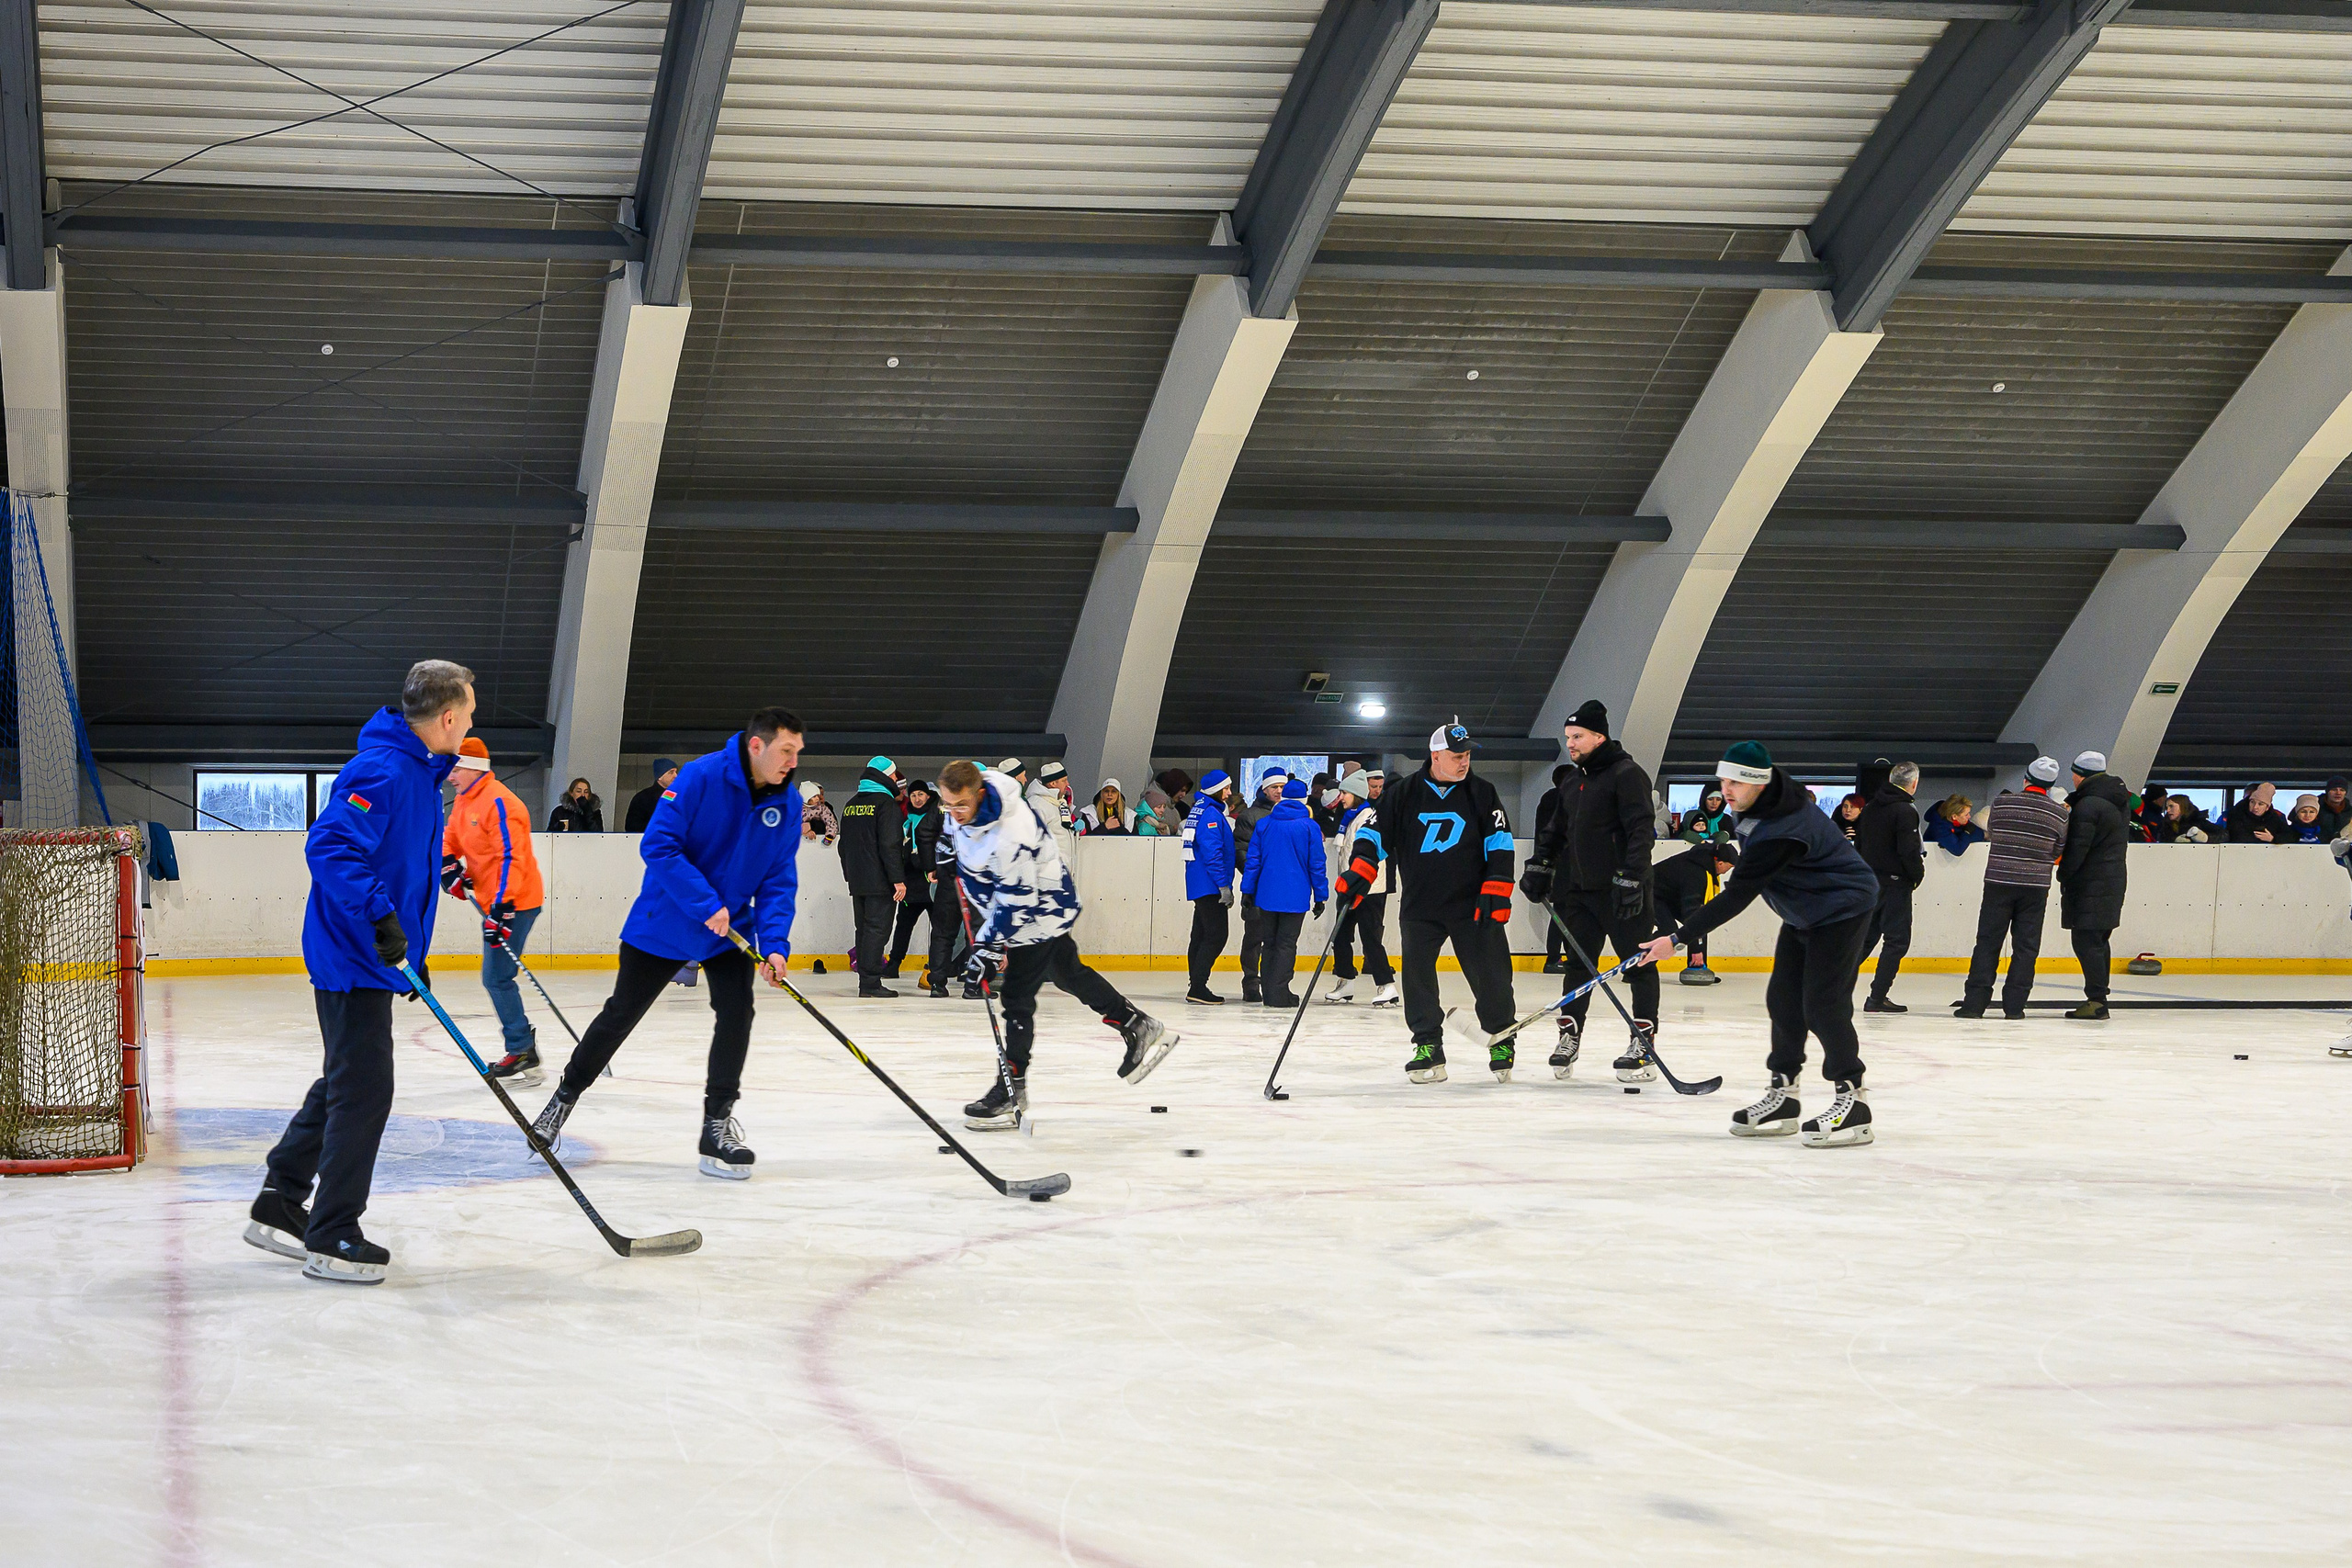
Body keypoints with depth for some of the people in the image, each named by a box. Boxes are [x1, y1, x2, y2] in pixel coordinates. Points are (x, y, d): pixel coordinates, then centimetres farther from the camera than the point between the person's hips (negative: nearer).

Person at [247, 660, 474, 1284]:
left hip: (365, 954, 11)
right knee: (363, 1091, -7)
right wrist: (381, 914, -37)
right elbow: (329, 844, -30)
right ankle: (331, 1239, 0)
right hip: (355, 956, -11)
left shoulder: (416, 769, 14)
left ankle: (278, 1207, 26)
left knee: (345, 1085, 17)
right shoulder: (384, 770, -20)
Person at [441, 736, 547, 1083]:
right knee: (495, 978, 13)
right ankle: (522, 1045, 20)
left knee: (496, 978, -12)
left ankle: (522, 1053, -7)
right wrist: (449, 865, 2)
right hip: (491, 899, 10)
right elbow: (450, 837, 25)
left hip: (515, 902, -10)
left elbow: (510, 857, -25)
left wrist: (502, 907, -29)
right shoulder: (464, 801, 12)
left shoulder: (499, 803, -19)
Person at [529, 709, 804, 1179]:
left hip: (732, 930, 4)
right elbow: (657, 845, -25)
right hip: (664, 923, -3)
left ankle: (717, 1126, 1)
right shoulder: (701, 777, -24)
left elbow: (779, 881, -5)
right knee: (620, 1014, 7)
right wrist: (705, 904, -29)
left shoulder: (788, 803, -8)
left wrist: (774, 943, -19)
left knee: (736, 1013, -12)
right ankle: (565, 1096, 26)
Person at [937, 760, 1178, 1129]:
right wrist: (949, 843, 20)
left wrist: (990, 945, -30)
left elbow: (1016, 901, -32)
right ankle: (1140, 1029, 33)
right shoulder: (964, 797, -13)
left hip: (1040, 906, -9)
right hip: (1005, 898, 9)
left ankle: (1011, 1091, 0)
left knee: (1016, 996, -8)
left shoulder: (1010, 835, -38)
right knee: (1068, 973, 21)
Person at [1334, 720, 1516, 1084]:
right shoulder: (1403, 795, 2)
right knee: (1418, 974, -5)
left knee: (1490, 974, -1)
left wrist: (1496, 893, -8)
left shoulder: (1481, 794, 3)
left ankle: (1502, 1039, 17)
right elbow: (1375, 834, 2)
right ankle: (1428, 1047, 5)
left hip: (1473, 905, -1)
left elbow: (1500, 844, 1)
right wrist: (1357, 875, -13)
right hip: (1420, 906, 1)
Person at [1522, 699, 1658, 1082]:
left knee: (1638, 962, -2)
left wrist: (1631, 879, -23)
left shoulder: (1627, 774, -9)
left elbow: (1642, 831, -16)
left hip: (1621, 891, -7)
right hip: (1578, 889, 8)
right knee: (1579, 962, 9)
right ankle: (1569, 1036, 16)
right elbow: (1556, 832, 27)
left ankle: (1644, 1042, 1)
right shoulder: (1572, 784, 17)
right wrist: (1538, 868, 16)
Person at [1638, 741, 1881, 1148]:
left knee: (1823, 1004, -16)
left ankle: (1853, 1100, -9)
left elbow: (1738, 895, -36)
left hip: (1843, 908, -10)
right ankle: (1782, 1098, 13)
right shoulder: (1754, 804, -7)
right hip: (1803, 912, 10)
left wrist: (1678, 939, -36)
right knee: (1783, 999, 7)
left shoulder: (1780, 832, -36)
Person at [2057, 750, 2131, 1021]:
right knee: (2098, 942, 15)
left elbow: (2078, 846, -19)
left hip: (2090, 885, -10)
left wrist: (2063, 874, -6)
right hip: (2112, 881, 10)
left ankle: (2097, 1001, -13)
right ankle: (2098, 999, 19)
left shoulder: (2087, 805, -16)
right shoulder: (2116, 802, 15)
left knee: (2086, 941, -9)